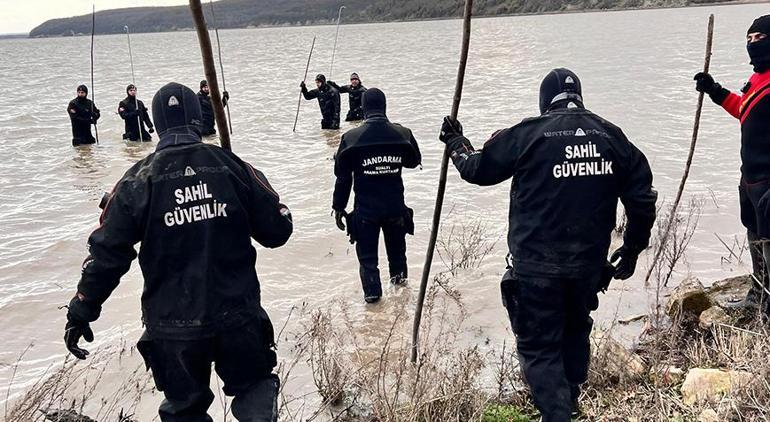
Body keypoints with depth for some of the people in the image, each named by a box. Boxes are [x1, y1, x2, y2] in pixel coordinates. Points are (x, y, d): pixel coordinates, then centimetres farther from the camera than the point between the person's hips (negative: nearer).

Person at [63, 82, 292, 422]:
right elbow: (277, 231, -2)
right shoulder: (232, 166, -6)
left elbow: (107, 253, -6)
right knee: (254, 386, 21)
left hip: (173, 325, 0)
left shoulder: (138, 180, -7)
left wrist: (81, 312, 6)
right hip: (239, 316, 0)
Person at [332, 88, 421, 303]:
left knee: (367, 254, 11)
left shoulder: (351, 138, -13)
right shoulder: (402, 134, -9)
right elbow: (414, 161, 10)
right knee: (396, 245, 27)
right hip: (396, 207, 3)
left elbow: (343, 177, -6)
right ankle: (399, 276, 46)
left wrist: (339, 207, 3)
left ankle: (372, 293, 12)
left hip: (365, 209, -3)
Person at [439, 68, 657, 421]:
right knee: (575, 332, 25)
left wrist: (456, 144, 22)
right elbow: (642, 197, 6)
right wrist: (632, 249, 18)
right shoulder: (611, 136, 3)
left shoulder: (529, 134, -10)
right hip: (589, 263, 5)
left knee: (539, 345, 4)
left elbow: (479, 169, 1)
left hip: (537, 264, -5)